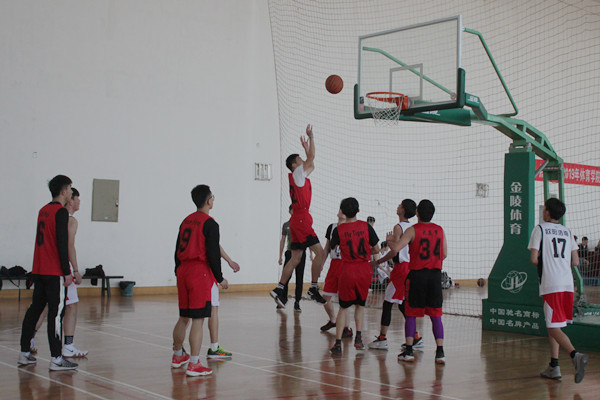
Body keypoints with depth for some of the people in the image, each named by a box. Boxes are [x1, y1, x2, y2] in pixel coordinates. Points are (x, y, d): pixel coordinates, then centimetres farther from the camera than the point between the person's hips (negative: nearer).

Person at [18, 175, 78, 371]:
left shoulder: (43, 210, 15)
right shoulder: (61, 212, -11)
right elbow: (62, 244, -17)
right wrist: (67, 272, -15)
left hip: (38, 270, 9)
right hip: (54, 272, -9)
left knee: (34, 309, 14)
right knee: (56, 312, -7)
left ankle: (24, 353, 20)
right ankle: (56, 359, -7)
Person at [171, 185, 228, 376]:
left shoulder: (186, 221, 13)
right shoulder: (209, 223, -10)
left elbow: (178, 250, 16)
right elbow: (213, 254, -14)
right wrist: (220, 278, -5)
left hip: (183, 272, 8)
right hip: (201, 274, -8)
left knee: (183, 318, 18)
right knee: (198, 319, -6)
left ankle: (177, 356, 31)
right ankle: (194, 364, -6)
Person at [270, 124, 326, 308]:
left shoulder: (301, 176, 19)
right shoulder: (297, 174, -5)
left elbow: (311, 164, 34)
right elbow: (311, 157, -5)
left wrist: (306, 148, 31)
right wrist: (311, 137, 3)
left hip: (298, 220, 10)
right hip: (301, 219, -10)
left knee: (296, 258, 9)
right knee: (320, 252, -11)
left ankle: (279, 289, 8)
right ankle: (313, 288, -9)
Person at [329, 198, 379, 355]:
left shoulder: (338, 230, -5)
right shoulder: (366, 226, -4)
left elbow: (331, 247, 12)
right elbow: (376, 249, 3)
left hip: (347, 271, -1)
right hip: (364, 271, 1)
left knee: (343, 308, 7)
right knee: (360, 305, 20)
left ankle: (338, 343, 1)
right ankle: (358, 337, 10)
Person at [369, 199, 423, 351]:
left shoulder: (399, 227, -12)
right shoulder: (412, 227, 12)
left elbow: (394, 251, -18)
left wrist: (377, 262, -8)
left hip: (401, 267, -8)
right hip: (411, 266, 8)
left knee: (388, 303, -3)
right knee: (403, 304, 14)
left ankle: (382, 338, -3)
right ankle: (415, 338, 14)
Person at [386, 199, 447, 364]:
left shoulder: (413, 230, -7)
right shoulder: (439, 230, 6)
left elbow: (396, 248, -17)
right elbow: (444, 254, 12)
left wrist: (389, 240, 4)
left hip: (417, 275, -3)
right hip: (435, 274, 3)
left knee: (410, 314, 6)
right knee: (436, 315, 7)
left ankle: (409, 351, 5)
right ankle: (440, 352, 4)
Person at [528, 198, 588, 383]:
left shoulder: (540, 229, -1)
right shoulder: (567, 232, 15)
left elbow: (534, 259, -8)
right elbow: (575, 262, 12)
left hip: (551, 285, -6)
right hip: (567, 284, 6)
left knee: (554, 328, -6)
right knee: (553, 326, 17)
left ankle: (575, 355, -28)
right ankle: (553, 366, 17)